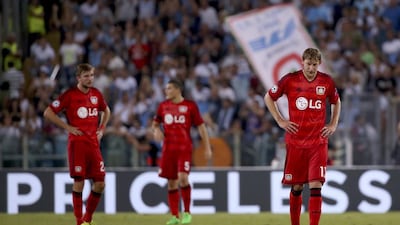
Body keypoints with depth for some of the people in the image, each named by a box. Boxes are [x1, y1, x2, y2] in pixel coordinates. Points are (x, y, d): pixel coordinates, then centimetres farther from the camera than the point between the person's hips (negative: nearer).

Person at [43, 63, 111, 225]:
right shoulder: (70, 94, -6)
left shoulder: (96, 94, 10)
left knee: (100, 183, 1)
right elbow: (48, 113, -5)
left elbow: (106, 111, 30)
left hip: (93, 143, 5)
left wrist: (101, 129, 15)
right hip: (77, 143, -5)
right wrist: (67, 127, -8)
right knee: (79, 181, -6)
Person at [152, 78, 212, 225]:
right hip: (168, 149, 4)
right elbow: (155, 123, 22)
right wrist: (156, 130, -3)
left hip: (184, 148, -4)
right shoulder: (163, 106, 9)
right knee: (171, 182, 4)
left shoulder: (190, 106, -2)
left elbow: (201, 126, 2)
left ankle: (187, 212, -5)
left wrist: (207, 147, -2)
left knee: (183, 178, -19)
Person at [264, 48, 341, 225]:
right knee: (296, 187, 7)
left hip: (318, 142, 0)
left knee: (316, 186, -11)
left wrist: (333, 125, 9)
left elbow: (336, 102, 21)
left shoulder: (326, 81, 1)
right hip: (295, 141, 0)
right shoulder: (290, 80, -4)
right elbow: (268, 98, 9)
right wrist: (280, 121, 1)